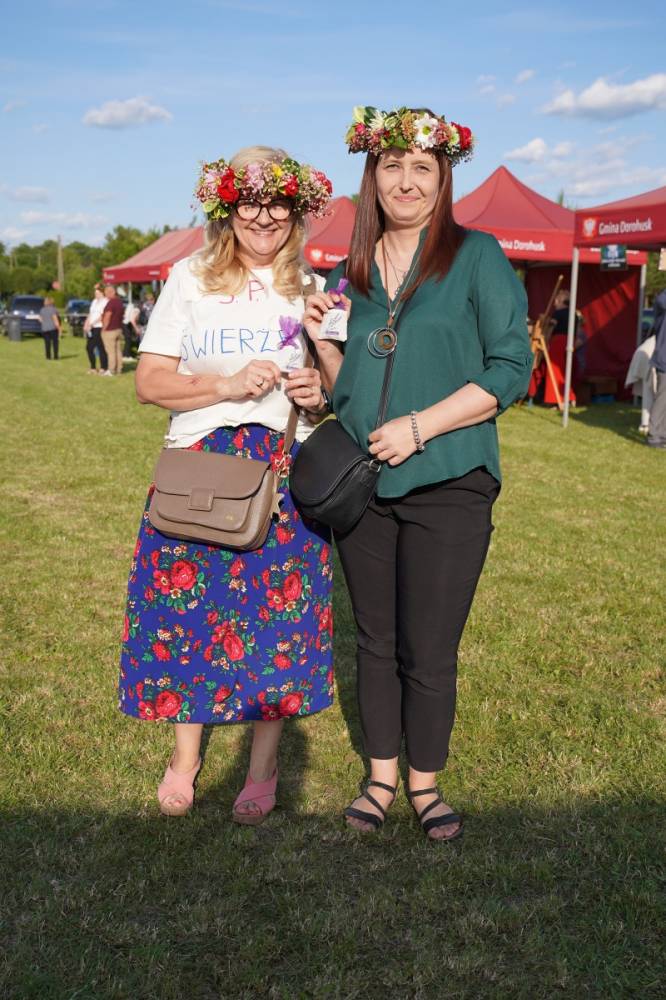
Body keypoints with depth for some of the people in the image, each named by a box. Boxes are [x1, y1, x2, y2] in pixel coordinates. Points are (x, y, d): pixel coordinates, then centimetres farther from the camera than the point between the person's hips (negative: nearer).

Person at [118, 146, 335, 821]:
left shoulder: (310, 290, 11)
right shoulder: (191, 278, 5)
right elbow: (150, 382, -1)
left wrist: (319, 395, -7)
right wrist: (229, 386, -14)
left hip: (286, 469, 1)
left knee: (280, 614, 1)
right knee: (187, 609, 2)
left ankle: (263, 766, 20)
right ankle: (185, 755, 25)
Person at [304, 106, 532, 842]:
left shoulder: (477, 256, -2)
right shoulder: (350, 272, 11)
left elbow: (512, 367, -8)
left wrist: (420, 427, -16)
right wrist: (320, 340, -4)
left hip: (447, 486, -4)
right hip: (361, 485, 4)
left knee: (429, 651, 4)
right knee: (376, 641, 13)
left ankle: (424, 782, 25)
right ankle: (380, 777, 29)